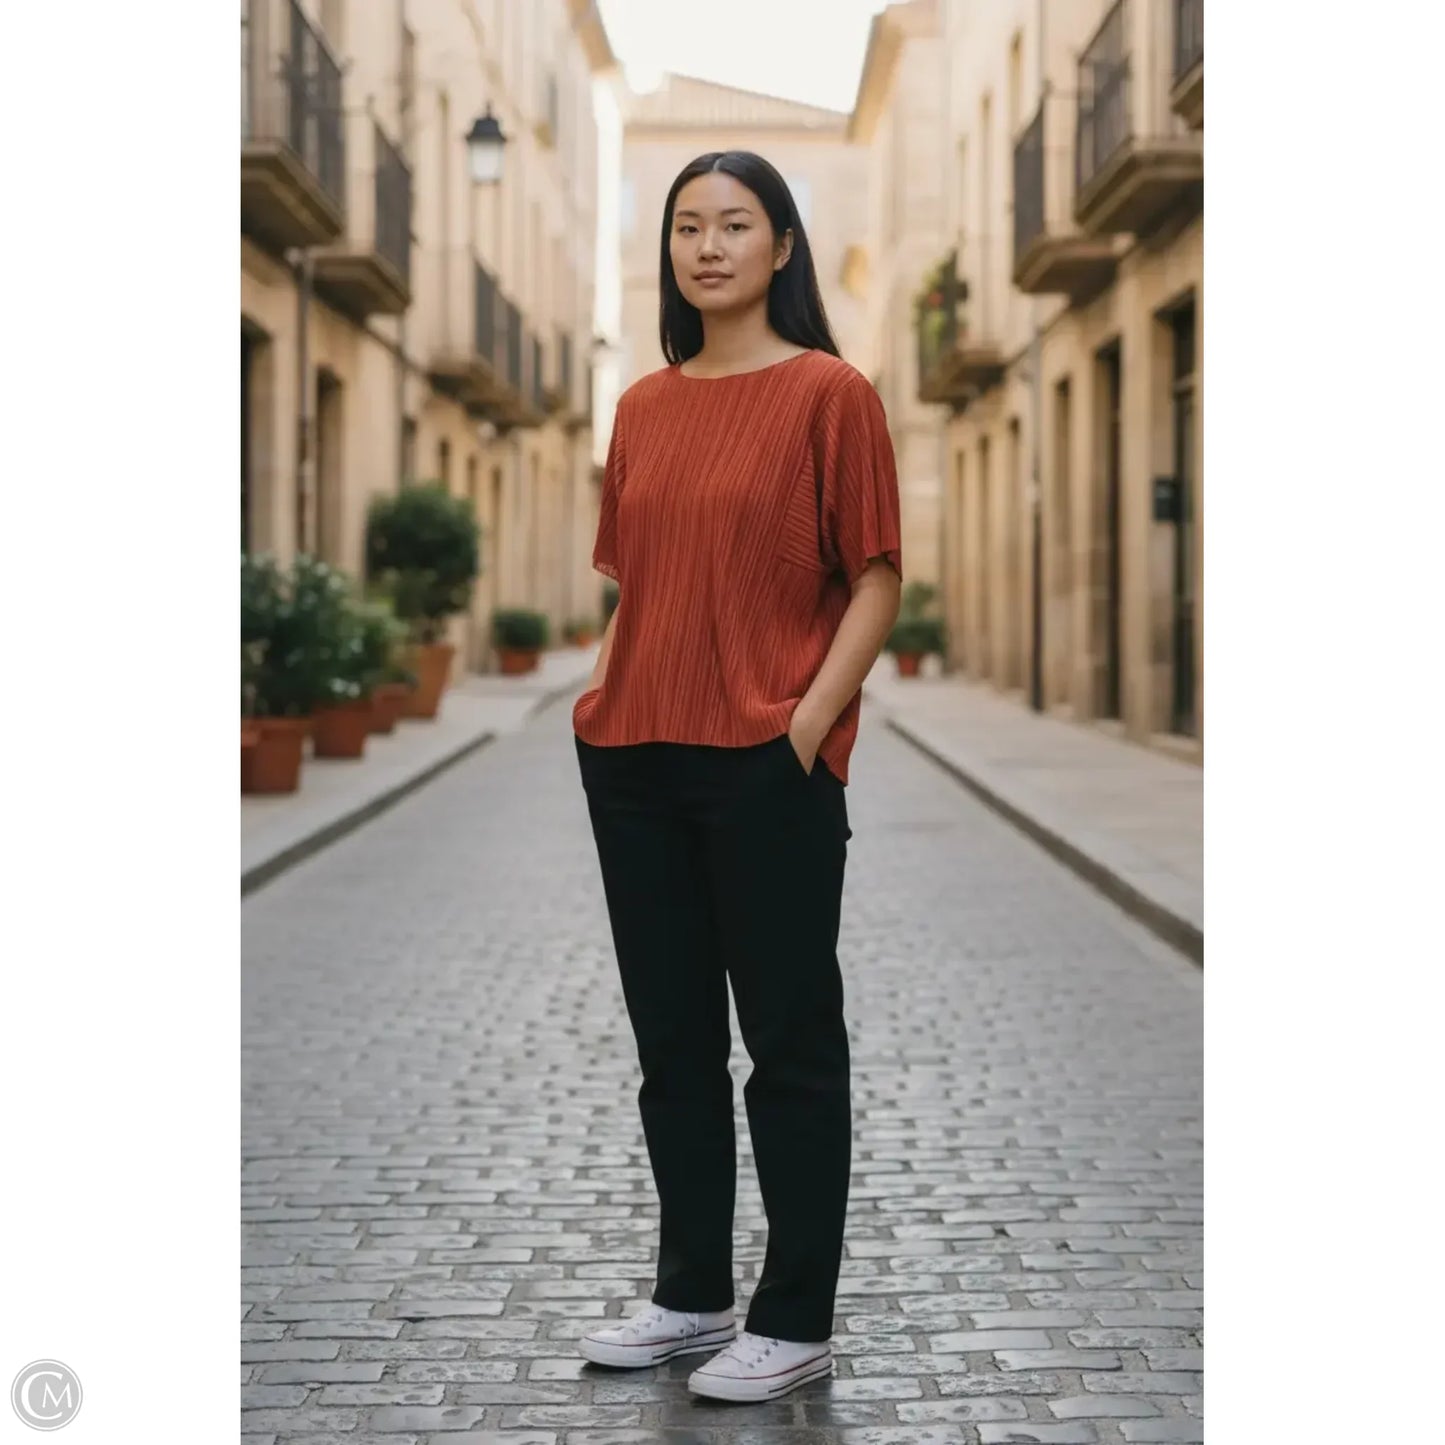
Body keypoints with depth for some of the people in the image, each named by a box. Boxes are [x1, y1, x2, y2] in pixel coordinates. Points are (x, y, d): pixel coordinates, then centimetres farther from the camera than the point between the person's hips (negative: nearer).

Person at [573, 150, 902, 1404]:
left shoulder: (829, 393, -5)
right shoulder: (644, 406, 12)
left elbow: (877, 582, -7)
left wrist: (807, 725, -16)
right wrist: (603, 703, 7)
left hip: (768, 768, -6)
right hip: (637, 763, 6)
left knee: (790, 1045, 3)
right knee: (674, 1041, 14)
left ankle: (796, 1323, 13)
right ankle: (693, 1295, 27)